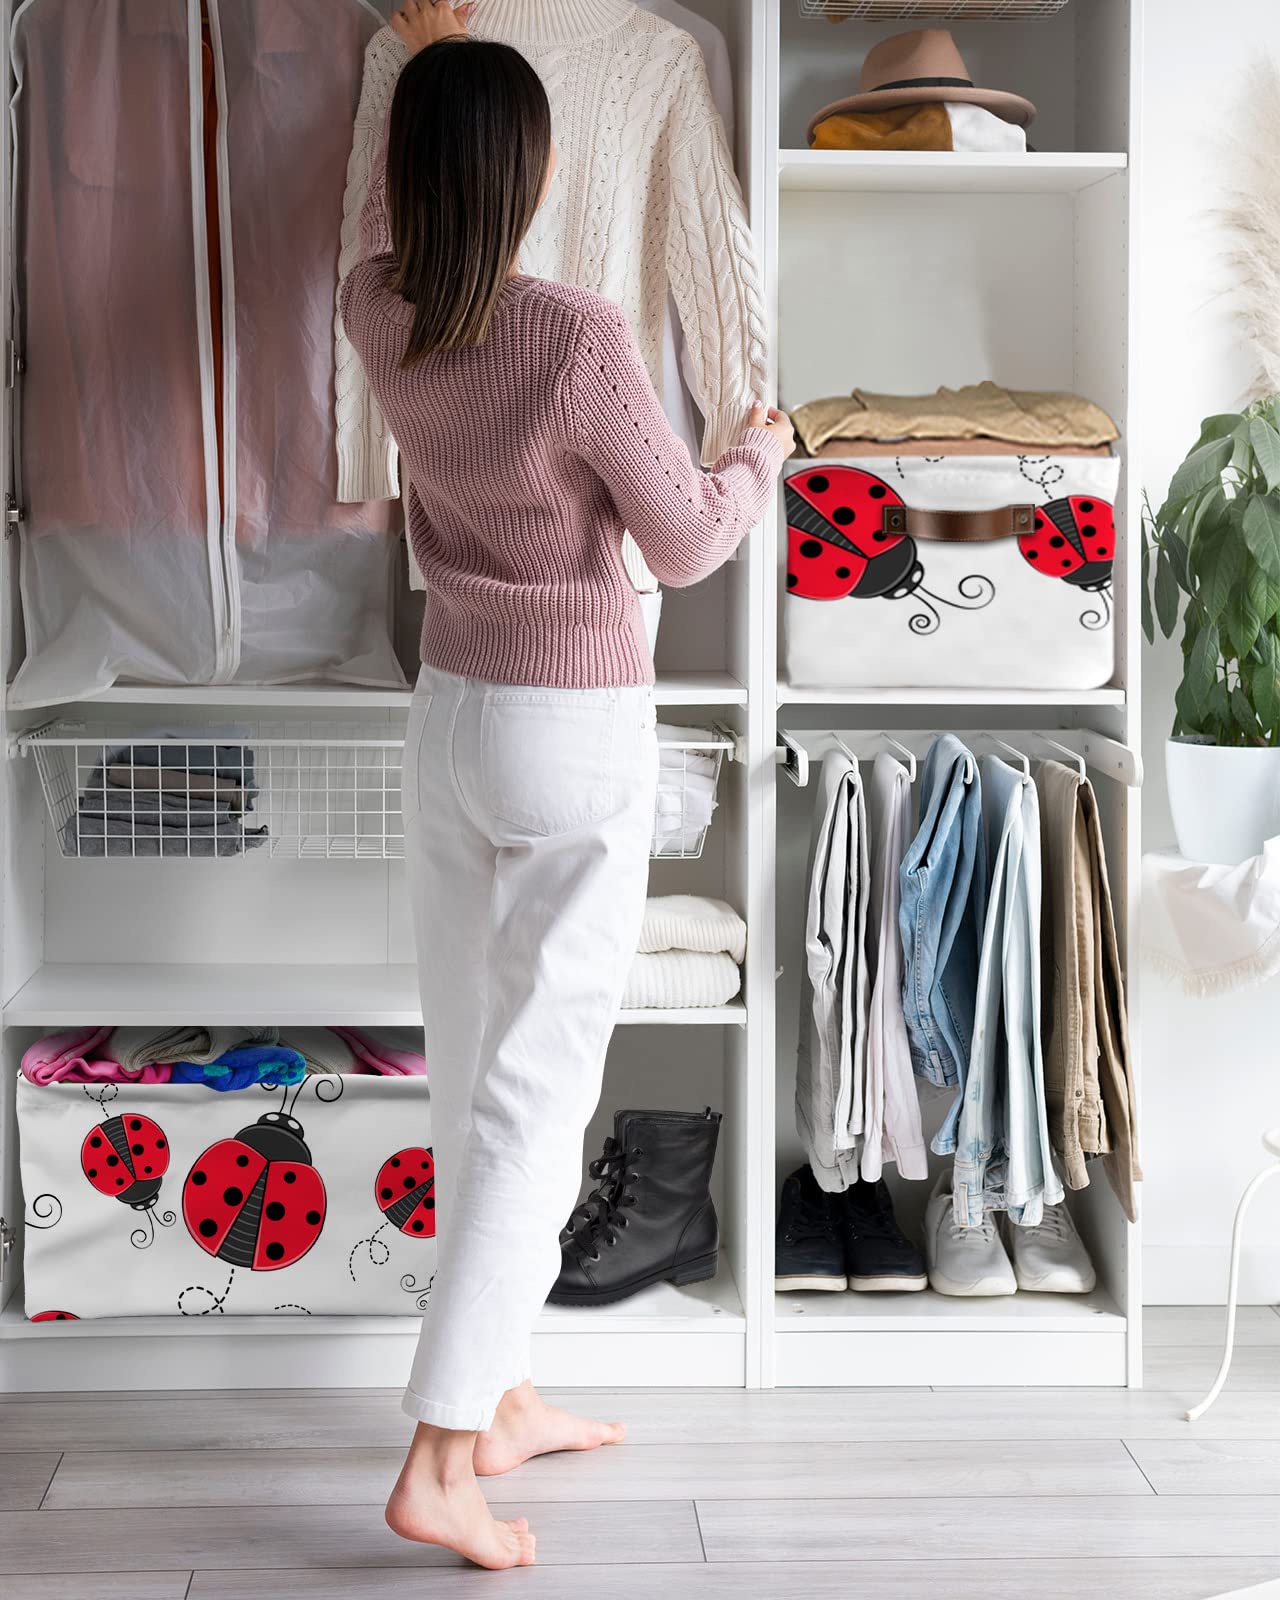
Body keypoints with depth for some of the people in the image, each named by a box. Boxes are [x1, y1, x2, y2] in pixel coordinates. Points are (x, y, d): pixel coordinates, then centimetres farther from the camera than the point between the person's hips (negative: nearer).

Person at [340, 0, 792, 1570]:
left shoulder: (381, 320, -3)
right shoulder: (578, 338, -21)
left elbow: (386, 216, 23)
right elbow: (685, 543, -10)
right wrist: (760, 455, 11)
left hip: (450, 717, 7)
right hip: (576, 735, -6)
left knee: (472, 1068, 14)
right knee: (537, 1087, -2)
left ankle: (497, 1397, 27)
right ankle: (439, 1459, -3)